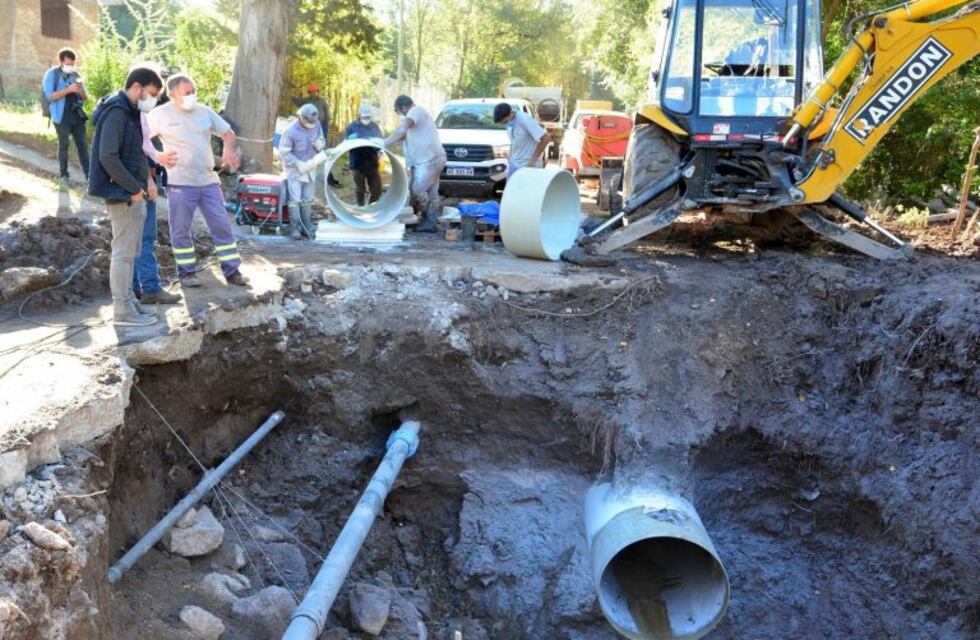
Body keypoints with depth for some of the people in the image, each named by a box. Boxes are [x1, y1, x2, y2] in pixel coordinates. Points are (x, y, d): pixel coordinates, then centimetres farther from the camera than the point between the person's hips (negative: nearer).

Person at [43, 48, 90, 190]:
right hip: (62, 116, -4)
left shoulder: (75, 74, 10)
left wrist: (81, 91, -13)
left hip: (77, 115, 4)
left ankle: (88, 174, 5)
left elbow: (85, 97, 11)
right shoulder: (52, 74, -3)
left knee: (83, 144, 2)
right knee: (64, 145, 3)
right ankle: (64, 176, 10)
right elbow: (49, 96, -13)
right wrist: (69, 89, -24)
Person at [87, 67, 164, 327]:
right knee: (123, 251, -4)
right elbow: (108, 157, -24)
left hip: (133, 193, 10)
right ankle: (123, 310, 1)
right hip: (123, 194, -10)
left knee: (129, 251, 16)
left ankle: (127, 301, 25)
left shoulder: (130, 112, 14)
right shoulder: (116, 112, -17)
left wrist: (146, 179, 8)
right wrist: (134, 188, -19)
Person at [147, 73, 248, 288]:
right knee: (181, 229, 2)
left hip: (209, 181, 4)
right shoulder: (160, 114, -3)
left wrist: (229, 149, -6)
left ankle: (232, 271, 9)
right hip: (180, 182, -3)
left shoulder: (204, 111, 9)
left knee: (221, 225, 3)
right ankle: (187, 272, 14)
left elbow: (228, 132, 15)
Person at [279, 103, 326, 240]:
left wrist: (320, 144, -17)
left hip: (310, 168, 5)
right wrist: (298, 164, -23)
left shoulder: (316, 124, -6)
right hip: (295, 168, -5)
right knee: (295, 199, -10)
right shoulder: (291, 131, -21)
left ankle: (306, 227, 17)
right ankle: (295, 228, -5)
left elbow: (322, 140, 8)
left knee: (308, 200, 10)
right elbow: (284, 152, -15)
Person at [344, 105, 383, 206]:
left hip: (372, 163, 3)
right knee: (360, 189, 7)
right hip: (358, 163, -3)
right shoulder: (352, 127, 1)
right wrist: (351, 140, -20)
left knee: (377, 189, 3)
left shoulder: (375, 126, 9)